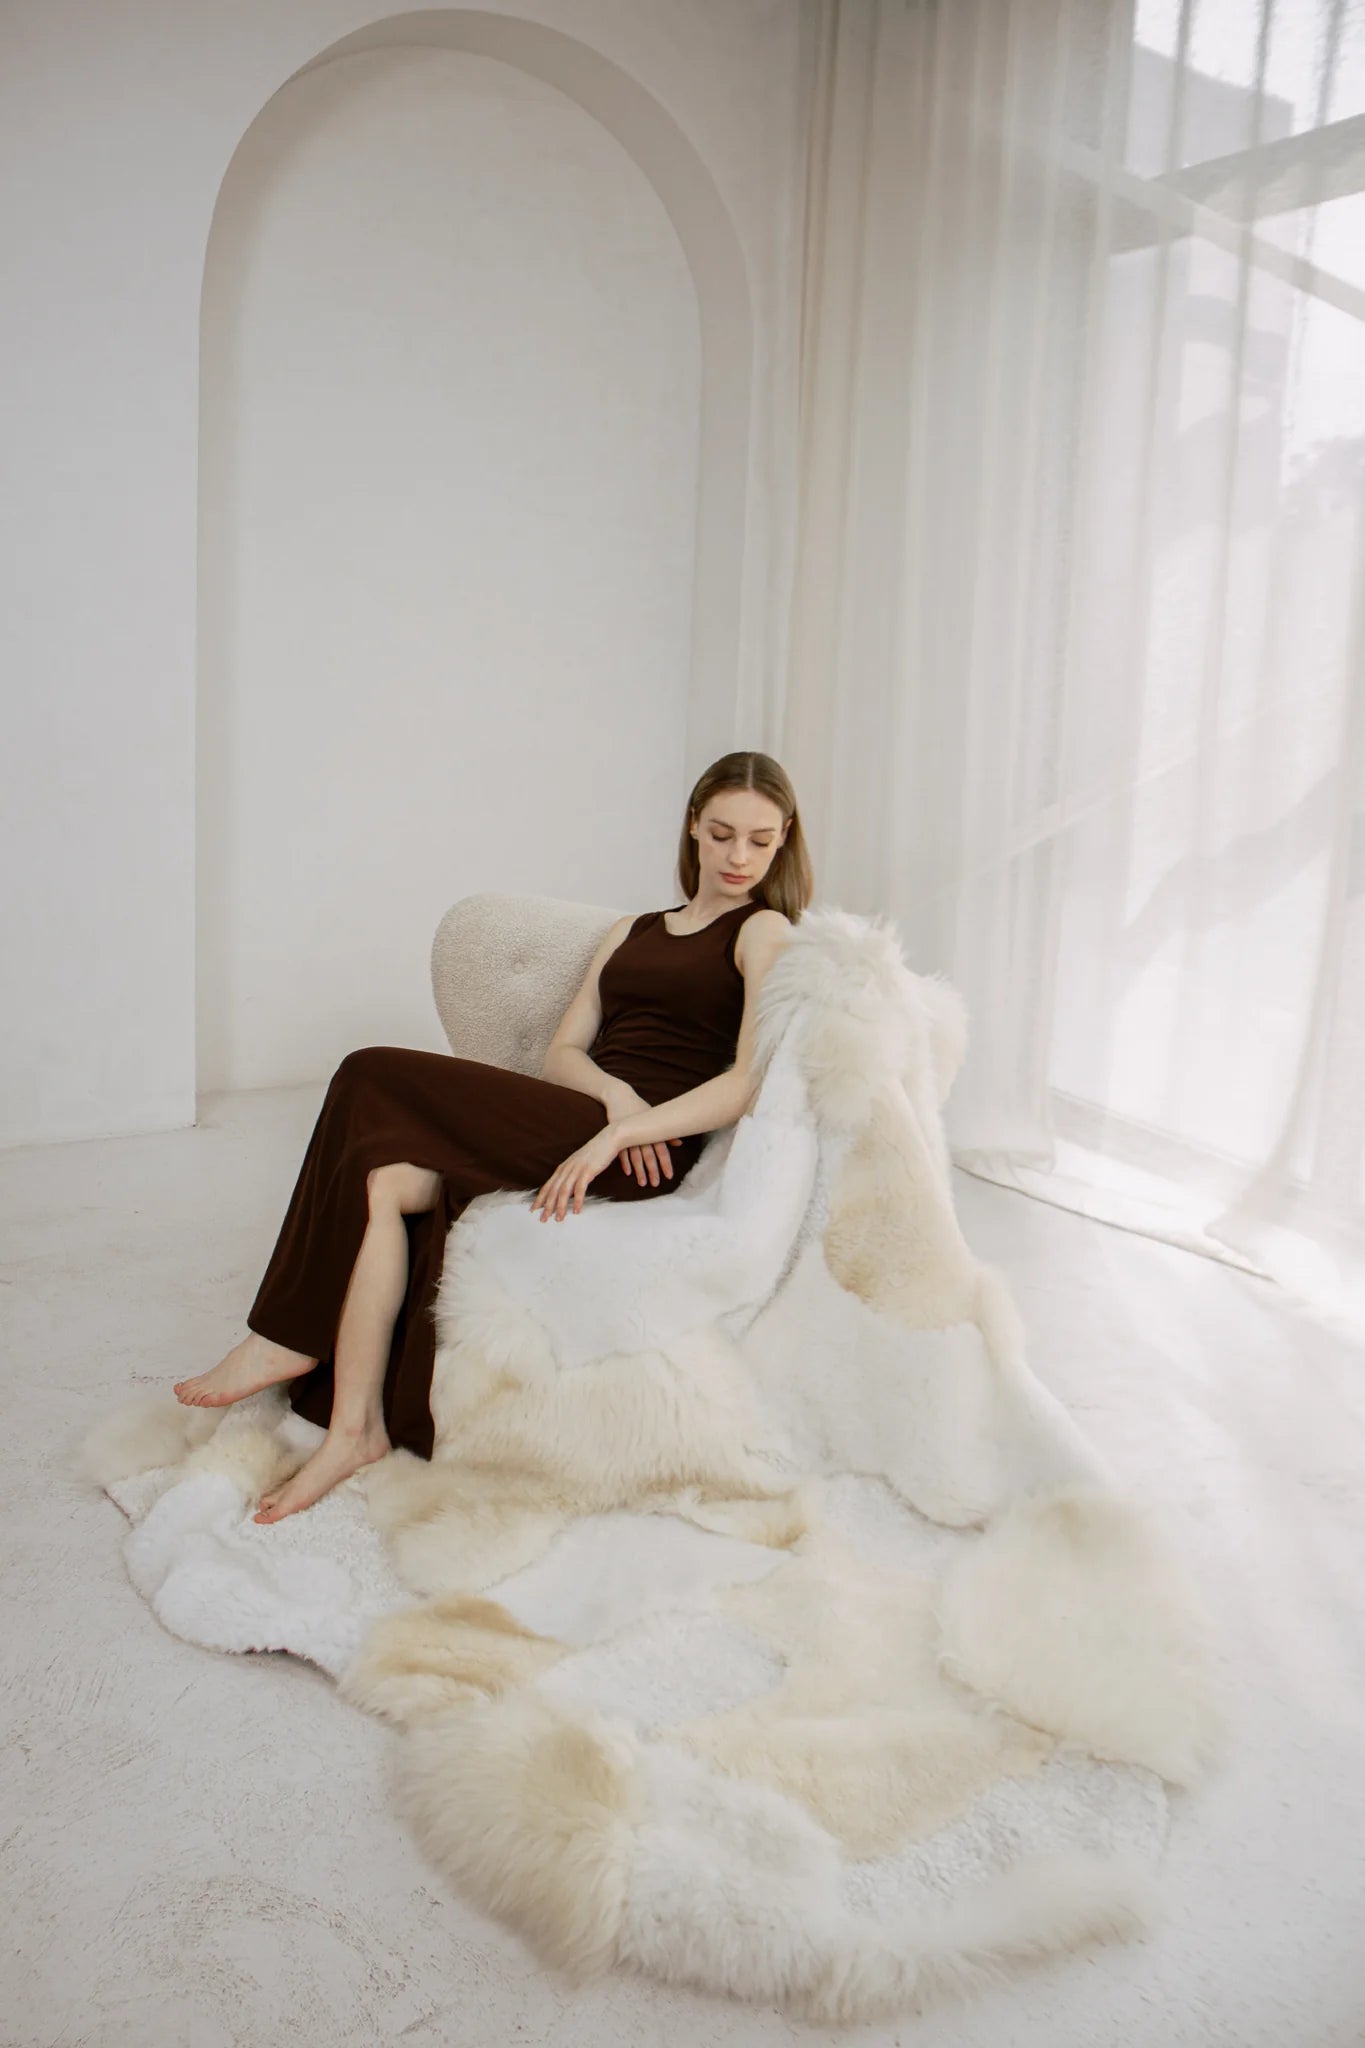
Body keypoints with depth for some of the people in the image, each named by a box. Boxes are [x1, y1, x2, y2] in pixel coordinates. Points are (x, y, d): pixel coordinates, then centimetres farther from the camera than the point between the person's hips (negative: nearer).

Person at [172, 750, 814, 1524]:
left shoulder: (765, 933, 7)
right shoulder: (632, 932, 28)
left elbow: (754, 1081, -9)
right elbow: (561, 1053, 15)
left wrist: (620, 1129, -21)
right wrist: (614, 1093, -9)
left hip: (646, 1150, -6)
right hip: (577, 1123, 6)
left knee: (375, 1078, -17)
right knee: (385, 1176, -22)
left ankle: (298, 1338, -7)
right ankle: (357, 1426, -20)